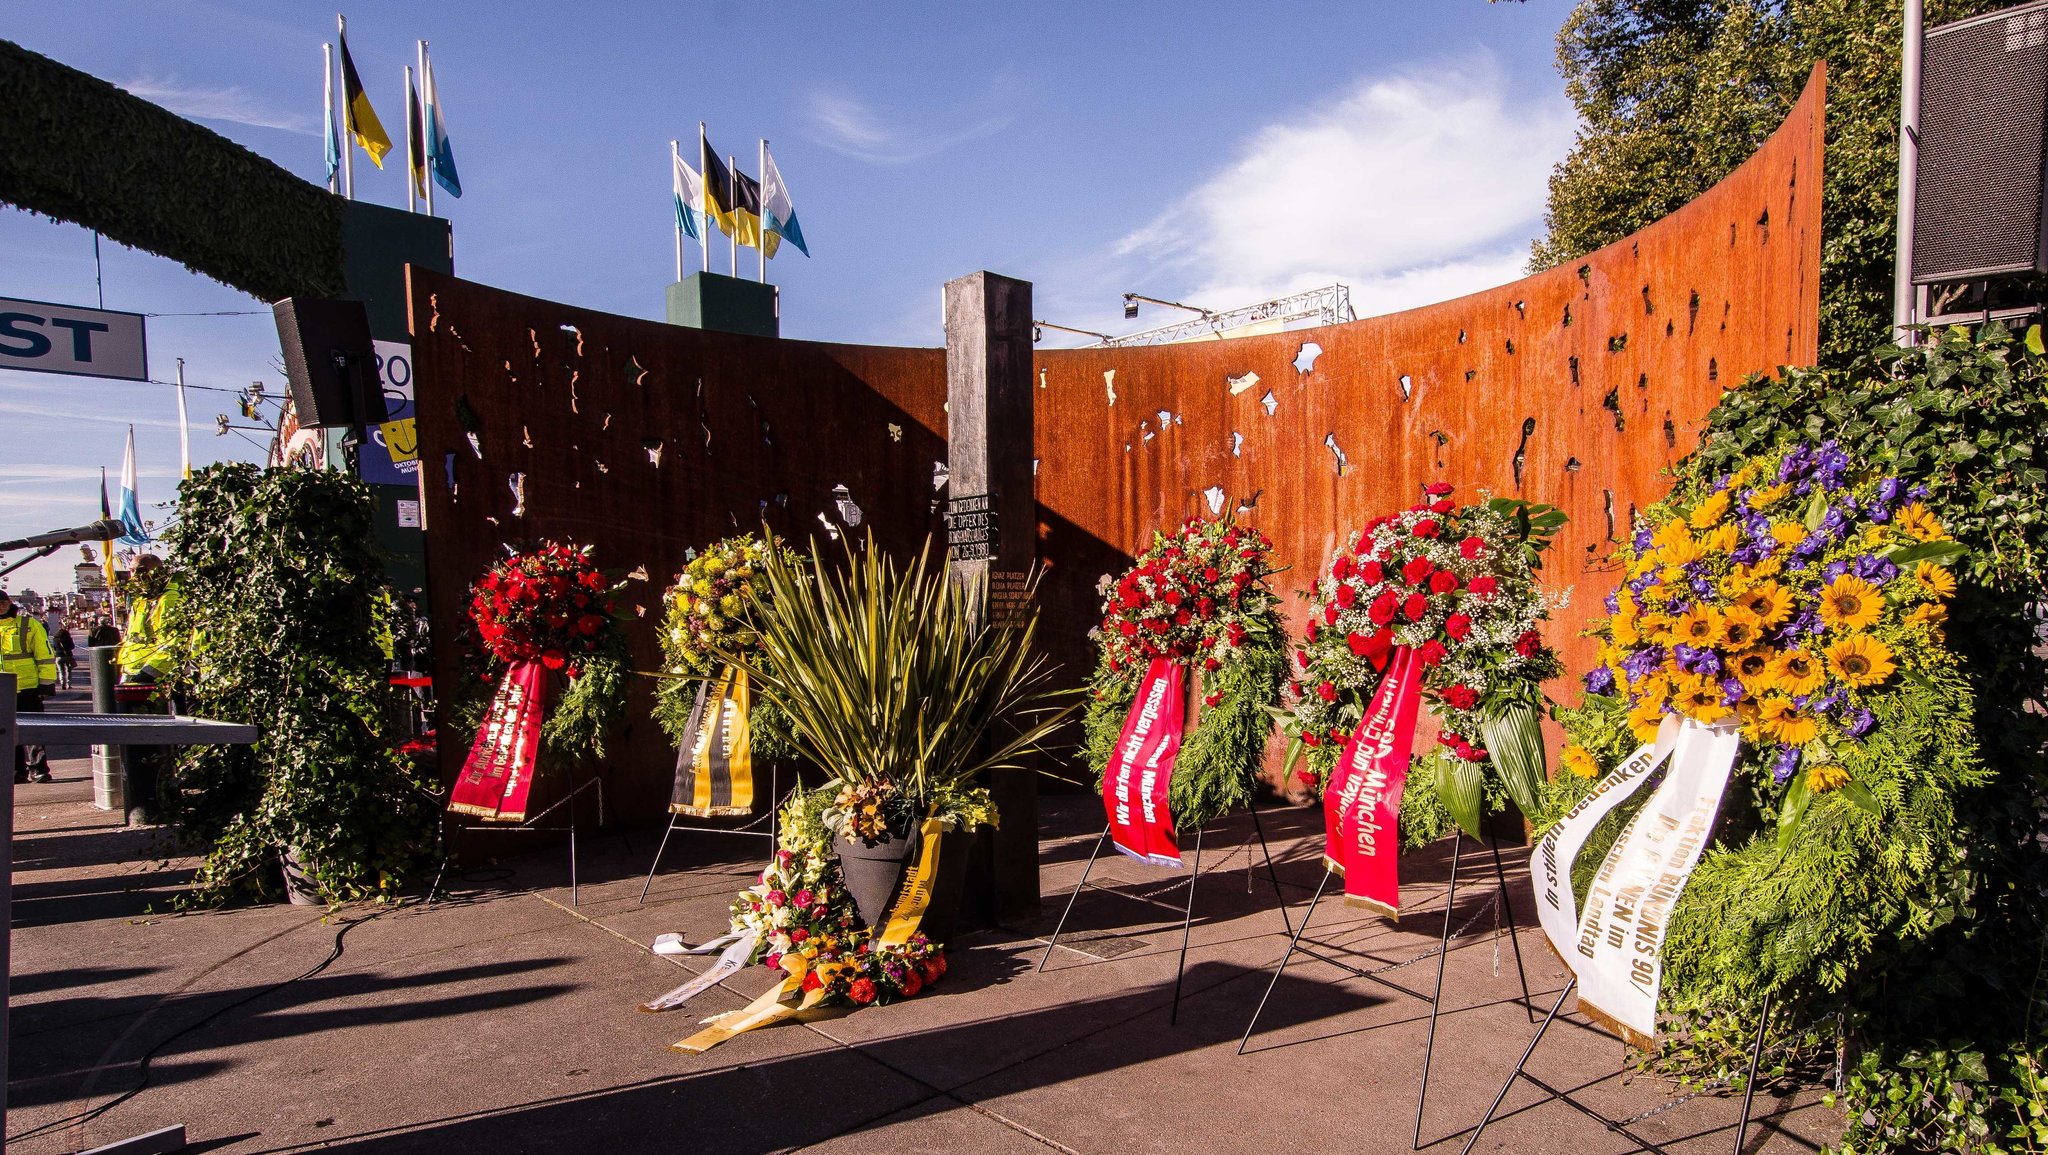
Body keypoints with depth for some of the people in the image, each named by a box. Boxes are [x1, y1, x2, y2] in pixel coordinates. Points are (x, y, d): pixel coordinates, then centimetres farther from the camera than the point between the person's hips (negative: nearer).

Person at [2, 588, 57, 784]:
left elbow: (45, 655, -1)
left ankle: (38, 769, -1)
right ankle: (18, 770, 14)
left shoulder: (29, 625, 0)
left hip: (27, 687, -4)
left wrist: (47, 682, -6)